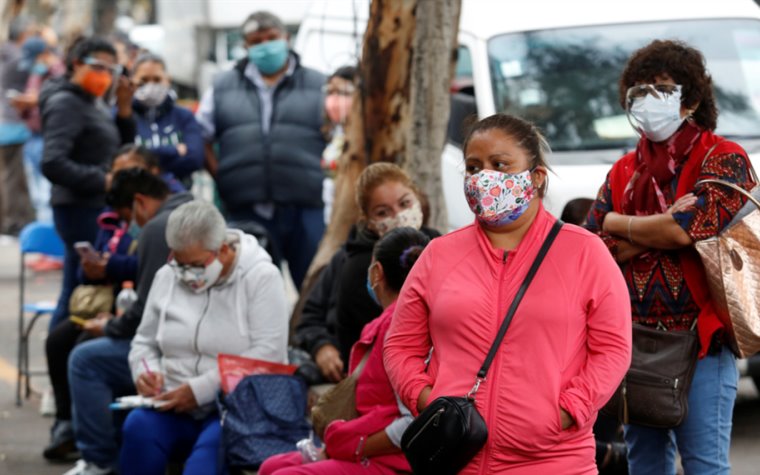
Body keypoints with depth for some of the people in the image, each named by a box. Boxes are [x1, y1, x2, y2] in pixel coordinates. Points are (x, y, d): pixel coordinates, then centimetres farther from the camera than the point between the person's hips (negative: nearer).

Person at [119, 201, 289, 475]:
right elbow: (145, 342, 22)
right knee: (138, 426, -30)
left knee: (212, 446, -37)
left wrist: (200, 389, -19)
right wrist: (145, 372, -3)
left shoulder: (261, 277, -4)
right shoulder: (167, 277, 11)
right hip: (175, 408, 4)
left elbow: (268, 354, -14)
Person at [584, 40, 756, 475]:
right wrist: (661, 230, -11)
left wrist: (621, 224, -2)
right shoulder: (624, 172, 14)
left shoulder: (724, 160, -2)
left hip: (700, 340, -6)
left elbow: (692, 226, -18)